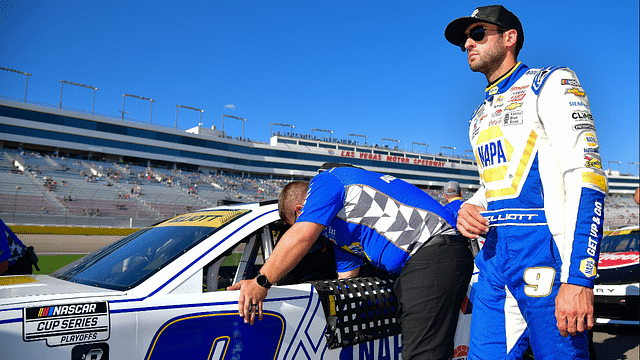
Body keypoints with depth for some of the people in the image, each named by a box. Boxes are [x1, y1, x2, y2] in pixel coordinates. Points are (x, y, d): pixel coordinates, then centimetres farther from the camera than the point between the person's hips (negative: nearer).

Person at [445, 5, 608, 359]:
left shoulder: (550, 83, -1)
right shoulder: (480, 116, 22)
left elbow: (587, 177, -13)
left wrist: (578, 278, -22)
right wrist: (470, 207, 4)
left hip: (546, 252, -7)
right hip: (496, 254, 7)